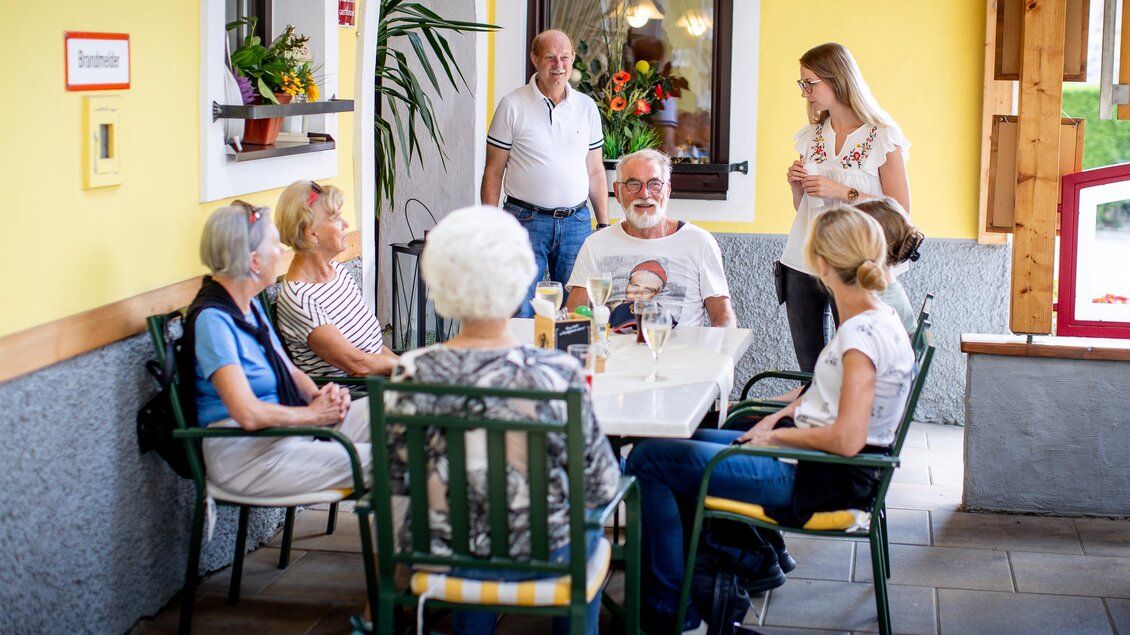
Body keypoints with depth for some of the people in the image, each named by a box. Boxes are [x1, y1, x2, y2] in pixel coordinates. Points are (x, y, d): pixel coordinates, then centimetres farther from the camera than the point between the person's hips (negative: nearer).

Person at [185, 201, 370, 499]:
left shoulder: (251, 306, 12)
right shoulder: (211, 318, -18)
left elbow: (289, 371, 19)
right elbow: (249, 413, -27)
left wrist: (321, 396, -3)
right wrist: (314, 413, -13)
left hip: (290, 427, 10)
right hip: (246, 455, -10)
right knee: (375, 463, -22)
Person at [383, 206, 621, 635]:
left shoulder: (412, 375, -18)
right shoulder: (556, 375, -25)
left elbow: (393, 480, -4)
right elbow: (601, 485, -14)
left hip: (439, 553, 2)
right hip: (540, 554, -2)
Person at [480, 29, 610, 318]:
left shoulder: (587, 106, 10)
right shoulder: (512, 106, 0)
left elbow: (595, 172, 14)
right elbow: (493, 172, 1)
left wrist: (604, 225, 9)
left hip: (576, 221, 3)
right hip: (526, 220, -3)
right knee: (521, 311, -5)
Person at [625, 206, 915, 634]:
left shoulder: (863, 334, -23)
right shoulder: (876, 320, 6)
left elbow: (847, 438, -29)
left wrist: (778, 435, -15)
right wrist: (776, 420, 8)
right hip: (811, 458, 10)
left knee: (648, 460, -9)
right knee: (683, 441, 22)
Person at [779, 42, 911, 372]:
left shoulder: (884, 137, -6)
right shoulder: (811, 135, 12)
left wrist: (845, 193, -16)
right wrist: (796, 185, 0)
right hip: (801, 266, 5)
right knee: (810, 372, 8)